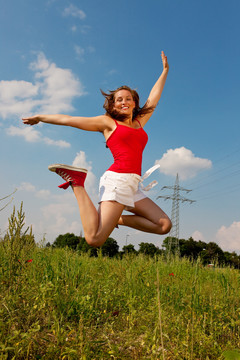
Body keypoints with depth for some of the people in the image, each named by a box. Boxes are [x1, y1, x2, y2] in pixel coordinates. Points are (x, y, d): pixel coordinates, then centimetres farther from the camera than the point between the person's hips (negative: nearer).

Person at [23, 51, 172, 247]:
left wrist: (165, 70, 43)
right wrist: (39, 117, 24)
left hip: (133, 186, 7)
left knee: (164, 225, -3)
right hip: (118, 179, -7)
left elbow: (153, 98, 35)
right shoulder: (108, 122, 10)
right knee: (95, 239, -21)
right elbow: (69, 119, 15)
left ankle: (118, 218, 4)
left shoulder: (139, 122, 24)